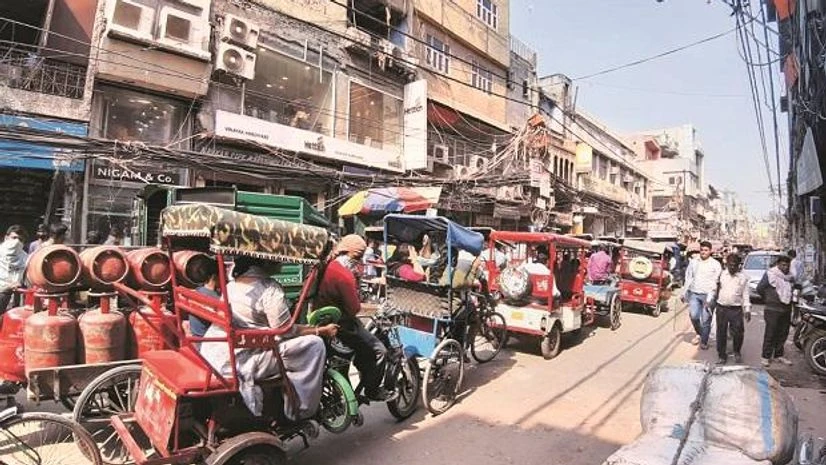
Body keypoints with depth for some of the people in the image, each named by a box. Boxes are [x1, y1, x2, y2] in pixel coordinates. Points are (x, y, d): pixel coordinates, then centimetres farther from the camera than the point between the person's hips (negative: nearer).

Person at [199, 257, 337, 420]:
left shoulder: (234, 283, 12)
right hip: (237, 364, -9)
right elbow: (286, 331, -14)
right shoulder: (270, 289, -15)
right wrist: (320, 331, -2)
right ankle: (300, 413, 3)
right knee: (313, 345, -7)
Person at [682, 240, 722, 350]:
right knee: (693, 315, -11)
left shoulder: (715, 264, 0)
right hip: (694, 294, 2)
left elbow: (714, 282, -5)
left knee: (706, 320, -1)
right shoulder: (693, 262, 10)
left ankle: (704, 342, 16)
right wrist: (685, 293, 10)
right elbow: (688, 278, 14)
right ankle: (699, 333, 17)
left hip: (707, 295, -2)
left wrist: (709, 298, -12)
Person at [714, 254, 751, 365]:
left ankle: (737, 353, 27)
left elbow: (746, 294, 5)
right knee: (721, 333, 5)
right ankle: (722, 356, 16)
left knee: (738, 333, -1)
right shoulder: (721, 275, 5)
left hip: (736, 309, -1)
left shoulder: (743, 277, 3)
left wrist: (747, 309, 0)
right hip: (721, 309, 1)